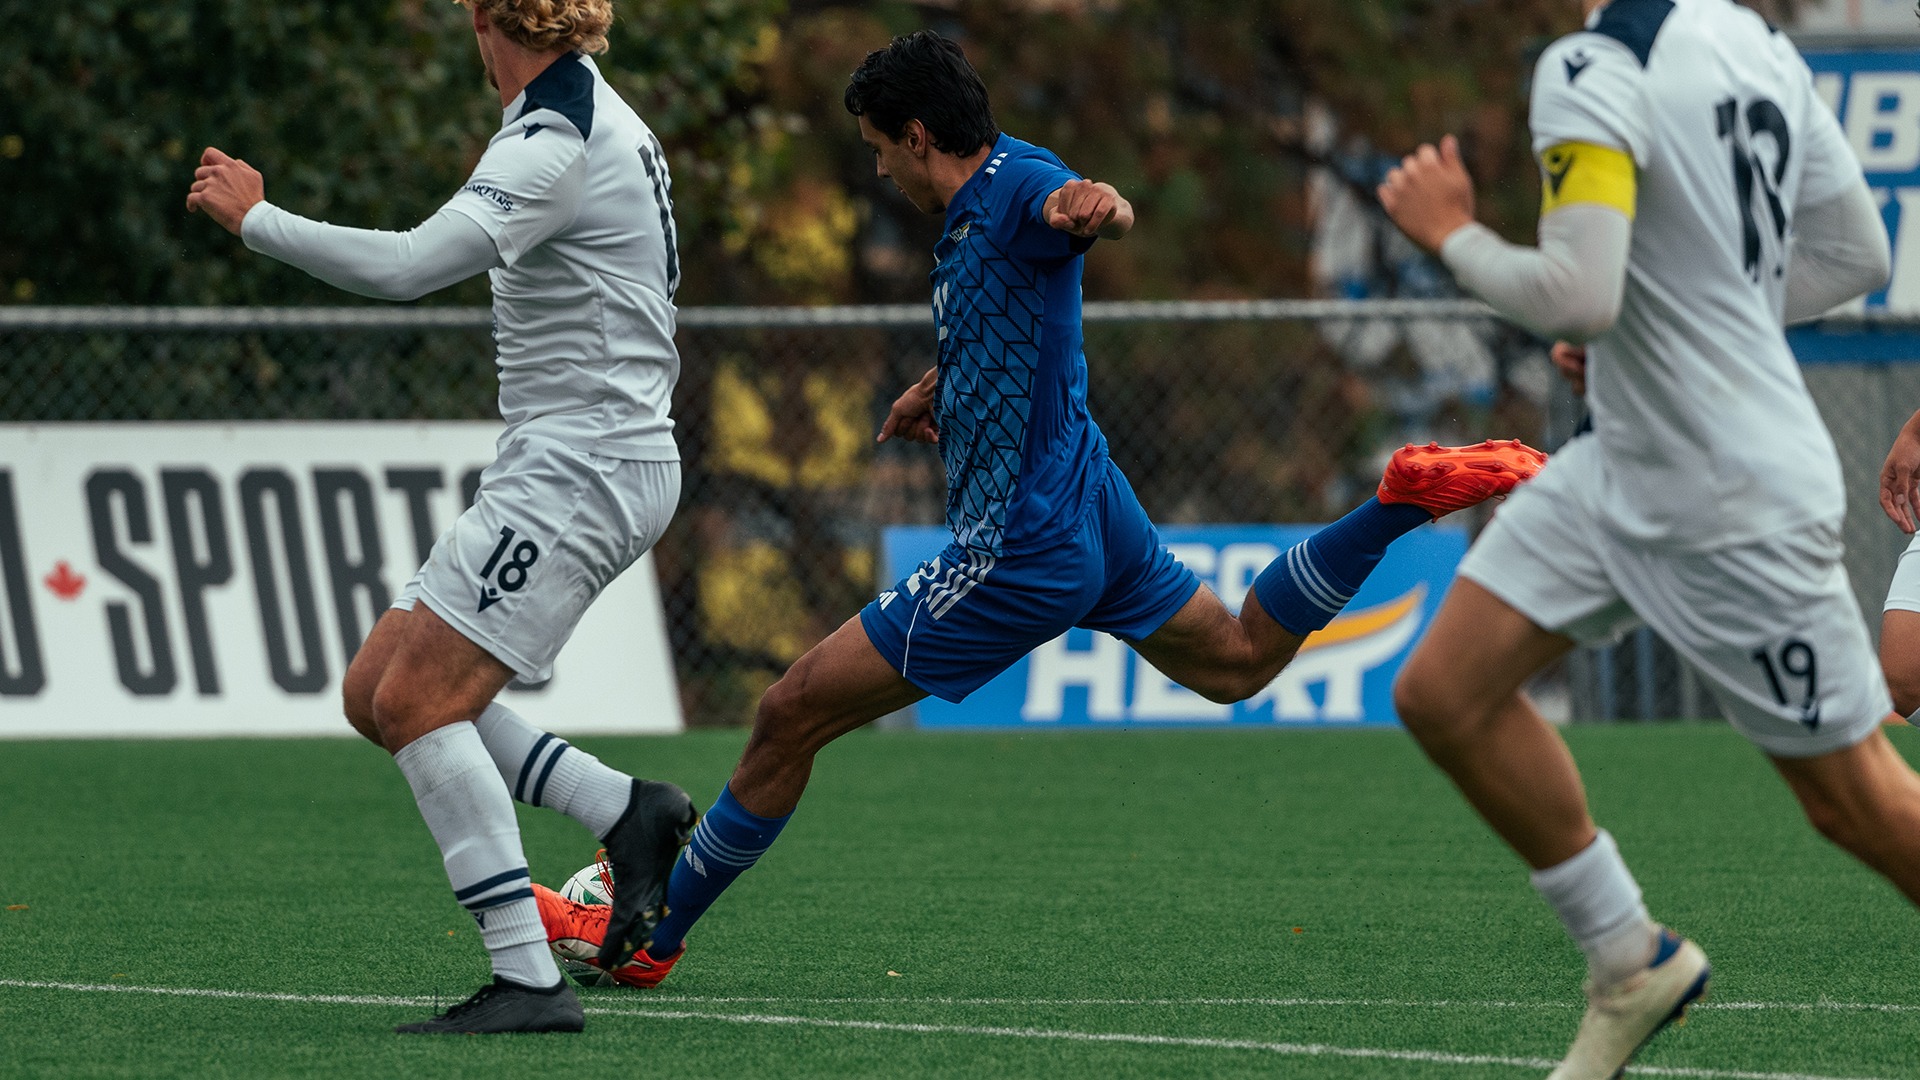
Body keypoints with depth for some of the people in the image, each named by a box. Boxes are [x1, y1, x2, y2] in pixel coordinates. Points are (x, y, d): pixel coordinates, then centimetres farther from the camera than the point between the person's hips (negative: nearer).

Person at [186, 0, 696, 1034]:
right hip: (565, 465, 10)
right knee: (377, 692, 7)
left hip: (578, 471, -10)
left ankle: (529, 979, -17)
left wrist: (252, 216, -19)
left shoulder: (555, 145, -17)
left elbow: (407, 264, -27)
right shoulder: (608, 125, 15)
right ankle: (629, 811, 7)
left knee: (417, 701, -15)